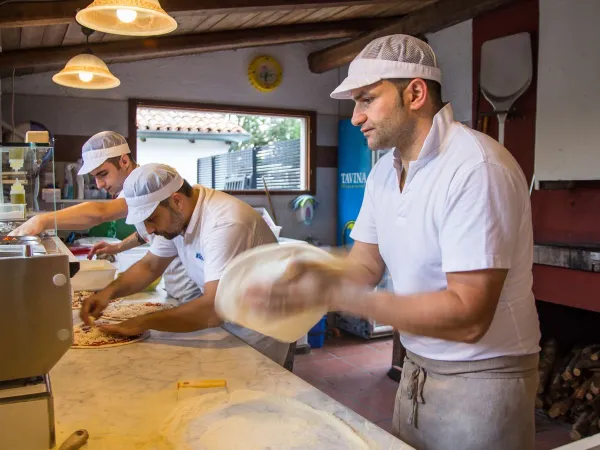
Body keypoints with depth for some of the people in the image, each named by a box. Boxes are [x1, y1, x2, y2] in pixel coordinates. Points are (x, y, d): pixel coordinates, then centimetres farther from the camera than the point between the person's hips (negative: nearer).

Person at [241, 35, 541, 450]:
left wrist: (335, 295, -33)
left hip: (480, 379, -7)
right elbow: (364, 267, 3)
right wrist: (302, 281, -16)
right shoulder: (384, 171, 2)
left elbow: (468, 317, -29)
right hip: (416, 370, 7)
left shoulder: (476, 167, -24)